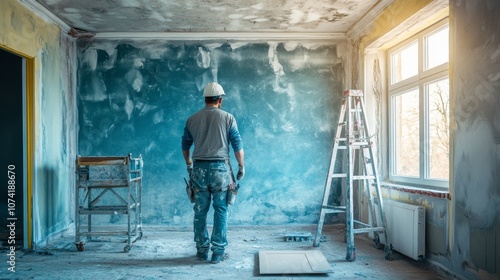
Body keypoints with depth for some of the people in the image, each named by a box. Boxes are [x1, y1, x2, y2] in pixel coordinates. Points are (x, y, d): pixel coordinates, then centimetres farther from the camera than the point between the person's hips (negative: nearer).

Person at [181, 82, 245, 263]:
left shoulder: (192, 119, 7)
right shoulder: (227, 118, -2)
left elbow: (185, 145, 17)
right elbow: (238, 146, -2)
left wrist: (188, 163, 34)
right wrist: (241, 167, 10)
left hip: (199, 168, 3)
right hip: (220, 168, -2)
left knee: (200, 212, 11)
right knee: (220, 211, 5)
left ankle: (202, 250, 21)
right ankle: (218, 252, 9)